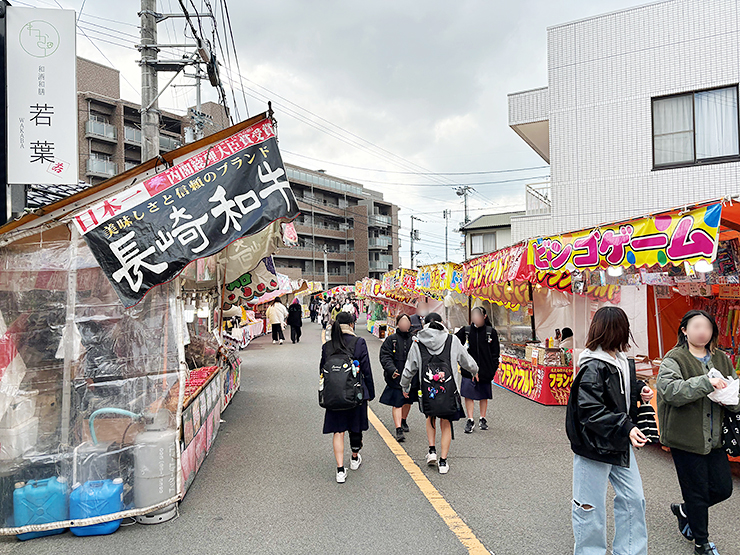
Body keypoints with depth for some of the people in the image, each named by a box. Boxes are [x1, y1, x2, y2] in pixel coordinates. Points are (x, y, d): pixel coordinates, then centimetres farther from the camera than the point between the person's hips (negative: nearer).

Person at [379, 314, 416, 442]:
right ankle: (399, 429, -5)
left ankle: (403, 421, 44)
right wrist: (392, 370, -24)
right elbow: (385, 357, -8)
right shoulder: (391, 339, -3)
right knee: (397, 404, -7)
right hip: (396, 378, -3)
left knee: (408, 401, 19)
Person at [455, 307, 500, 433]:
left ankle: (482, 419, 26)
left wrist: (493, 369, -2)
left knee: (484, 396, 11)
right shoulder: (465, 331, 2)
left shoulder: (491, 332, 1)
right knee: (468, 395, -2)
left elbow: (495, 352, 3)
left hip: (484, 370, 0)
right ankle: (470, 421, 7)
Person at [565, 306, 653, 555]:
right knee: (590, 507, 6)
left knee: (633, 498, 16)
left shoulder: (622, 361, 5)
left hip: (620, 444, 9)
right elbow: (590, 410, -26)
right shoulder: (592, 368, -23)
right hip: (594, 445, -9)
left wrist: (640, 390, 3)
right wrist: (626, 428, -29)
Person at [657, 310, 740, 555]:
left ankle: (684, 510, 39)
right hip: (686, 440, -6)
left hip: (714, 438, 6)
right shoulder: (674, 359, -11)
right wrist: (706, 382, -34)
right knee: (697, 492, 7)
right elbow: (669, 390, -27)